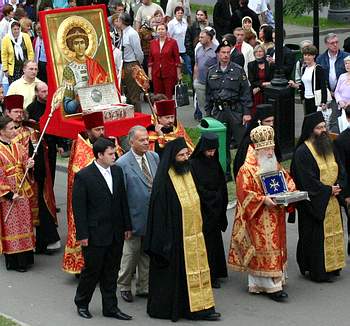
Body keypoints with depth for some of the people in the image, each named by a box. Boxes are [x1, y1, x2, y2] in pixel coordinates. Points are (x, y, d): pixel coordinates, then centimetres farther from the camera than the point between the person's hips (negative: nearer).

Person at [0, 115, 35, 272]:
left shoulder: (17, 146, 7)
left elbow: (24, 167, 10)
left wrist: (29, 165, -13)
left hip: (22, 192, 7)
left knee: (24, 224, 11)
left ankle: (24, 258, 20)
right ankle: (13, 261, 8)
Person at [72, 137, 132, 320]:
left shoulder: (117, 171, 5)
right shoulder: (83, 176, -12)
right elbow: (78, 207, -11)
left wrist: (127, 226, 11)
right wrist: (82, 235, -12)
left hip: (116, 234, 6)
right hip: (95, 234, -5)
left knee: (111, 272, 12)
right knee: (92, 270, 5)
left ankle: (110, 307, 22)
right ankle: (81, 303, 25)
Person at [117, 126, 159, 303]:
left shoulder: (154, 157, 4)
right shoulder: (122, 164, -13)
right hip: (135, 216, -5)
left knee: (147, 254, 15)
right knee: (130, 252, 5)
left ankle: (144, 287, 27)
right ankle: (124, 287, 22)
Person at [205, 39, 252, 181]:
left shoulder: (238, 71, 1)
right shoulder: (211, 72, 10)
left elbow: (245, 92, -1)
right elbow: (208, 94, 15)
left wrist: (247, 112, -7)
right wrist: (208, 113, 12)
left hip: (235, 111, -3)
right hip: (218, 111, 3)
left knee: (240, 142, -2)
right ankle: (226, 173, 15)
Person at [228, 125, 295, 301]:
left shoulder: (275, 166, 11)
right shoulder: (247, 169, -11)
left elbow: (288, 180, 20)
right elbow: (243, 192, -17)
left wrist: (289, 192, -2)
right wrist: (263, 199, -25)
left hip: (275, 218, 8)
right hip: (258, 219, -8)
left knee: (277, 248, 9)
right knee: (264, 250, -8)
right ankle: (271, 286, -6)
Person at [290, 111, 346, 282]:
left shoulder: (329, 147, 10)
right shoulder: (302, 152, -14)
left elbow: (340, 169, 11)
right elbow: (307, 180, -18)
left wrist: (338, 186, -7)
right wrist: (328, 190, -16)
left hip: (332, 200, 7)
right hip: (314, 203, -7)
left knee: (333, 232, 11)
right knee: (316, 236, -2)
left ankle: (332, 266, 22)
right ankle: (318, 271, 5)